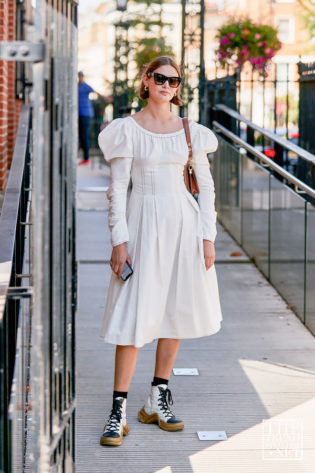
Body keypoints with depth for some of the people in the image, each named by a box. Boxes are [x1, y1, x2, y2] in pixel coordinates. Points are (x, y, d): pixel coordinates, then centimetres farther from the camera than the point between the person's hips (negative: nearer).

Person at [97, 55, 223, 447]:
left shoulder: (191, 132, 7)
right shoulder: (127, 129, -2)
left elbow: (206, 186, 9)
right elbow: (117, 187, -4)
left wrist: (207, 236, 1)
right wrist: (119, 240, -10)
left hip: (183, 223, 4)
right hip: (143, 222, -3)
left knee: (175, 311, 8)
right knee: (134, 315, -8)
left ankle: (157, 402, 20)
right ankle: (118, 411, -3)